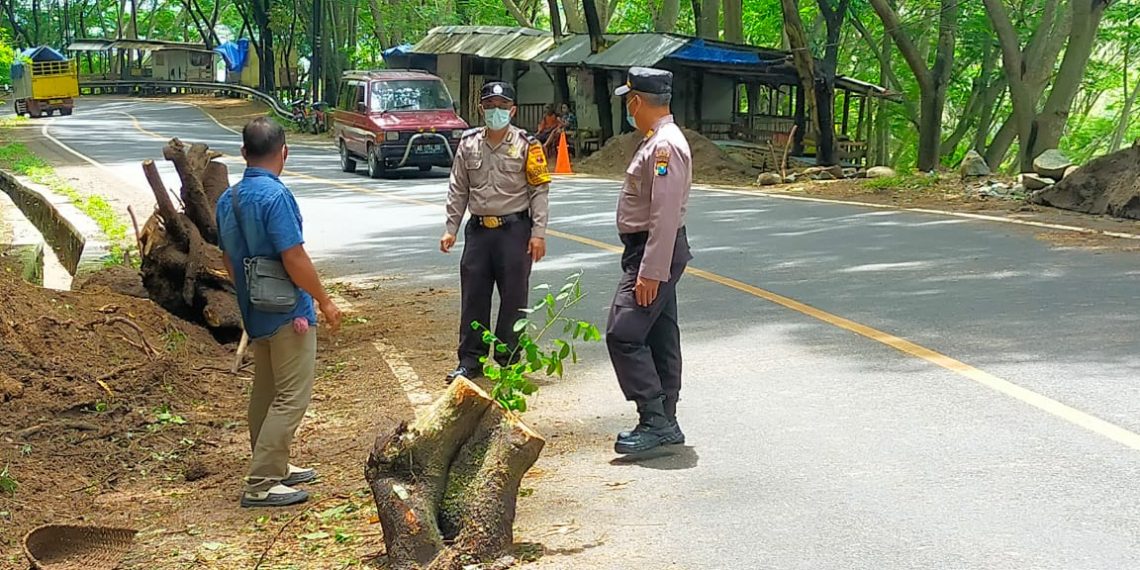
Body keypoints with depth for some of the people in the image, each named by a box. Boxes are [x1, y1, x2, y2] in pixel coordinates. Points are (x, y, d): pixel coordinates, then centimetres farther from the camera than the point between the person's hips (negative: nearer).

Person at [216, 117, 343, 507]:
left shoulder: (228, 199, 6)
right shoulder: (276, 196, -20)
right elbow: (295, 259, -22)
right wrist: (324, 301, -11)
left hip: (254, 313, 9)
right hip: (287, 313, -9)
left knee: (265, 393, 19)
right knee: (291, 397, -4)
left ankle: (274, 467, 31)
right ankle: (260, 485, -4)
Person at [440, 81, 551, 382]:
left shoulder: (526, 145, -3)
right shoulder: (468, 144, 8)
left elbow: (540, 190, -4)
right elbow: (458, 190, 12)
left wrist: (538, 233, -11)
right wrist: (451, 229, 6)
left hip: (514, 229, -3)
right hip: (478, 229, 3)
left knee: (513, 298, 3)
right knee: (473, 297, 6)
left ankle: (509, 361, 14)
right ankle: (470, 361, 14)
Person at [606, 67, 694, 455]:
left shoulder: (664, 146, -18)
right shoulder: (656, 141, 15)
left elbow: (665, 216, -24)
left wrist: (650, 273, -25)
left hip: (655, 253, -11)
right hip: (653, 252, 11)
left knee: (623, 335, -13)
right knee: (659, 339, 12)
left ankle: (655, 420, -12)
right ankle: (663, 423, 18)